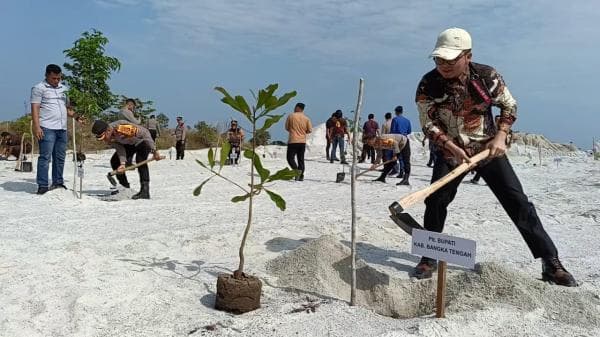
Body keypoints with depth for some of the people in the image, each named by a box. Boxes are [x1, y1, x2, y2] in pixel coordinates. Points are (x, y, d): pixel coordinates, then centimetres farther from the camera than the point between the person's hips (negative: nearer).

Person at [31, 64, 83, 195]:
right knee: (45, 157, -7)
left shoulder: (64, 88, 20)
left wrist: (76, 116, 6)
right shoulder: (39, 88, 1)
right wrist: (36, 126, -16)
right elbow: (35, 108, -6)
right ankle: (43, 185, -5)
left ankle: (58, 183, 20)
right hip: (47, 128, -6)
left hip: (62, 128, 6)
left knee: (60, 157, 10)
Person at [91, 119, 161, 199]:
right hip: (128, 144, 8)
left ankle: (145, 191, -31)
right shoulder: (108, 137, -17)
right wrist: (122, 163, -31)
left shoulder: (122, 127, -38)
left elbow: (145, 133, -31)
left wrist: (154, 151, -27)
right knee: (114, 161, 0)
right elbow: (119, 148, -14)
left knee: (140, 160, -31)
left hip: (142, 141, -7)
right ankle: (125, 188, 11)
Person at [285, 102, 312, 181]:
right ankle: (301, 176, 10)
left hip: (293, 141, -4)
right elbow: (310, 130, 1)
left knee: (290, 158, 2)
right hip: (303, 141, 4)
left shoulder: (291, 116, -4)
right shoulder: (306, 118, 2)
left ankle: (297, 170, -20)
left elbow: (286, 128, 4)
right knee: (301, 159, 11)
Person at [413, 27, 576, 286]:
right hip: (450, 151, 0)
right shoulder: (428, 84, -15)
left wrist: (500, 136, -12)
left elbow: (509, 105, 1)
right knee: (435, 201, -9)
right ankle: (429, 258, 10)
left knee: (518, 202, -4)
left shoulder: (486, 76, -13)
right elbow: (428, 123, -11)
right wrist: (451, 146, -24)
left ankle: (551, 263, 6)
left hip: (489, 148, 0)